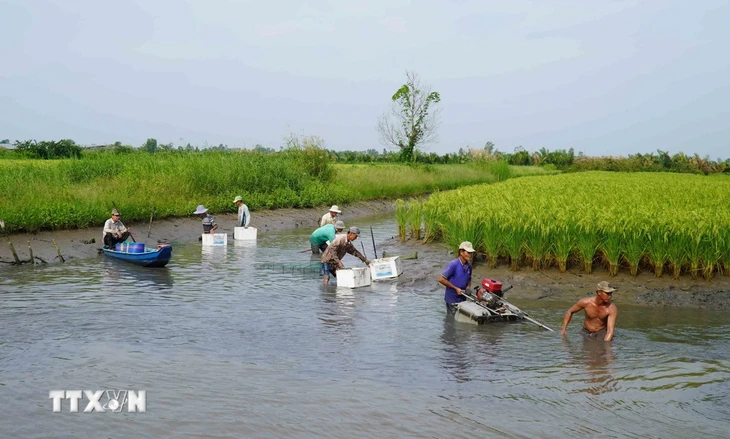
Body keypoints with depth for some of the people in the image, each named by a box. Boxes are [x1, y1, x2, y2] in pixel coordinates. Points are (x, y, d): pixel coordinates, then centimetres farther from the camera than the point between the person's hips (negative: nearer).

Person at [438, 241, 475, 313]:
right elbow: (441, 279, -19)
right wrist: (456, 288, -17)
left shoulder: (469, 266, 3)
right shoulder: (453, 264, -18)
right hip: (452, 299, -7)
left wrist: (468, 287, -3)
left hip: (462, 299, 7)